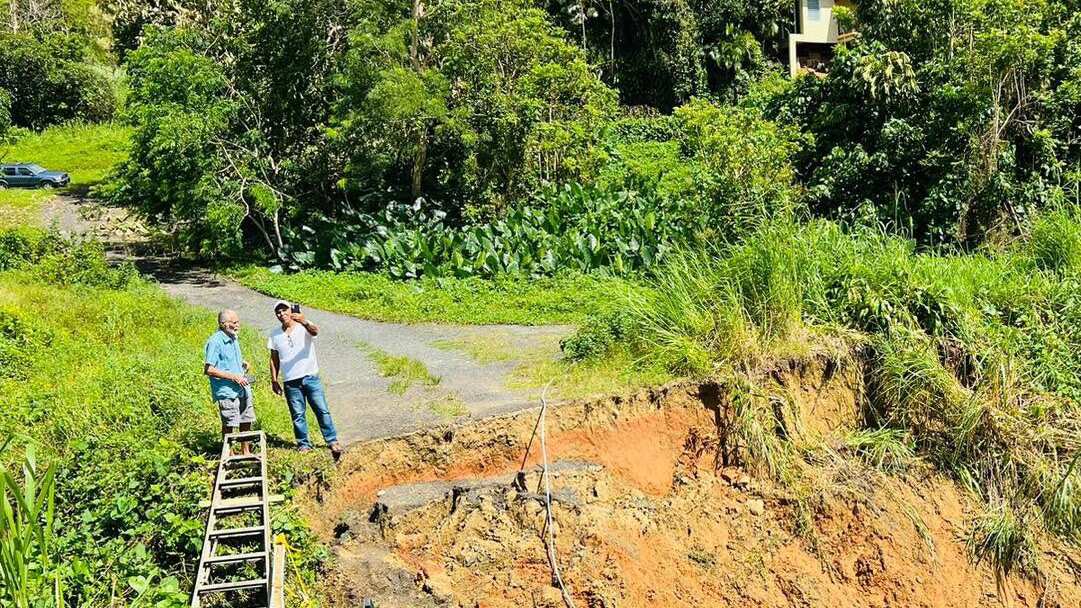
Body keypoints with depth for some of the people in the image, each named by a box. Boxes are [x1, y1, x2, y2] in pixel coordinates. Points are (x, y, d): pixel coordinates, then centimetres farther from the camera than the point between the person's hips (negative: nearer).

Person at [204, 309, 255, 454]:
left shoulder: (234, 338, 13)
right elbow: (208, 369, -20)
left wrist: (244, 364, 7)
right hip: (227, 392, -9)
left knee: (246, 421, 16)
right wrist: (233, 376, -20)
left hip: (242, 389, 9)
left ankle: (246, 451, 30)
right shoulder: (215, 342, -15)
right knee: (229, 425, -2)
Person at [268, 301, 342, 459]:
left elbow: (315, 331, -27)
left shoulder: (304, 327, -3)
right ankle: (304, 445, 13)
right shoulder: (275, 335, 9)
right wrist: (274, 380, 7)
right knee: (298, 415, 5)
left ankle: (332, 441, 3)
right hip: (290, 382, 3)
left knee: (322, 410, -3)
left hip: (311, 377, -3)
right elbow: (274, 359, 13)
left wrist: (304, 322, -48)